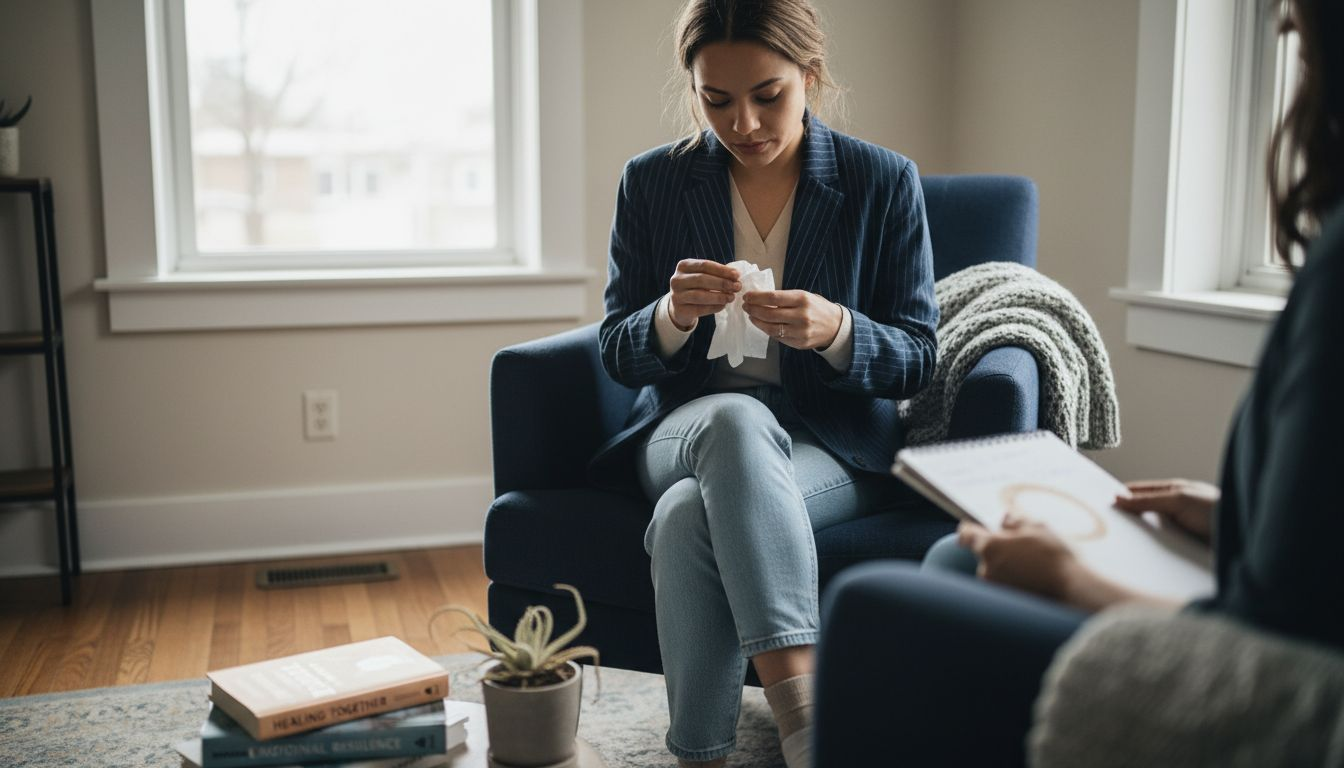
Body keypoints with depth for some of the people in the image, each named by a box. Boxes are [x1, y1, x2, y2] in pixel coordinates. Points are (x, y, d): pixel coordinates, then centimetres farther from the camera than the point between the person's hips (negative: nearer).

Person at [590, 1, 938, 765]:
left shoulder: (885, 182, -2)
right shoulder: (652, 183, 2)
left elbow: (916, 359, -2)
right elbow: (618, 354, 3)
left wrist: (834, 330, -24)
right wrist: (672, 316, -22)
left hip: (834, 443, -1)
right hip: (687, 432, 2)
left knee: (689, 515, -35)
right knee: (734, 417, -37)